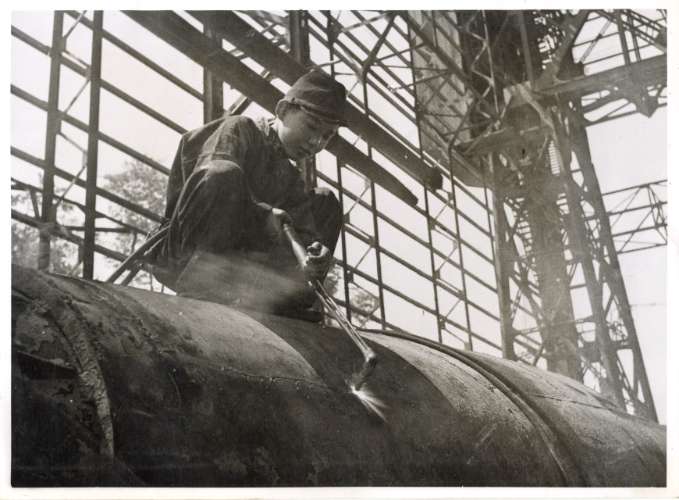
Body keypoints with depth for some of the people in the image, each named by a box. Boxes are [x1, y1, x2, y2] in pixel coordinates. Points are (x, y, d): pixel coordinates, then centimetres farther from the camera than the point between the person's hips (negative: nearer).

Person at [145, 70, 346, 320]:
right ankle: (203, 288, -27)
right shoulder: (240, 129, -1)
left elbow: (304, 232, 0)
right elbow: (210, 175, -21)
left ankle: (291, 296, -9)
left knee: (325, 201, 6)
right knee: (223, 176, -34)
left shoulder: (290, 179, 16)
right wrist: (263, 214, -30)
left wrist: (314, 258, -23)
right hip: (180, 257, -6)